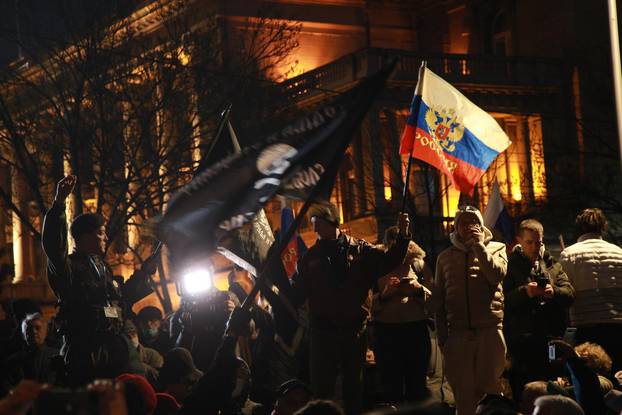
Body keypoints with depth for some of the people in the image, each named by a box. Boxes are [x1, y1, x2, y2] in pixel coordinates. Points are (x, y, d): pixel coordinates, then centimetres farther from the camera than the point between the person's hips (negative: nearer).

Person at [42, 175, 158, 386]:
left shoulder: (101, 268, 22)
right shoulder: (70, 267, -4)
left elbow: (122, 299, 34)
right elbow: (53, 245, -25)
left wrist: (143, 272, 30)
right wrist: (59, 202, -34)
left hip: (117, 350, 8)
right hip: (85, 353, -8)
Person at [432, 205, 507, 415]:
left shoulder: (496, 248, 10)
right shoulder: (445, 257, 15)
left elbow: (497, 274, -10)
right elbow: (438, 299, 14)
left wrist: (479, 245, -8)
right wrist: (442, 336, 8)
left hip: (490, 329, -2)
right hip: (458, 332, 2)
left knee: (491, 386, 0)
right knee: (463, 389, 3)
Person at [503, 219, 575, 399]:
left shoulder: (552, 264, 16)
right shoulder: (511, 265, 5)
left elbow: (570, 294, 4)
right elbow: (504, 299, -7)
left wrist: (554, 291, -16)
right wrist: (525, 292, -23)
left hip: (551, 337, 3)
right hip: (521, 340, -3)